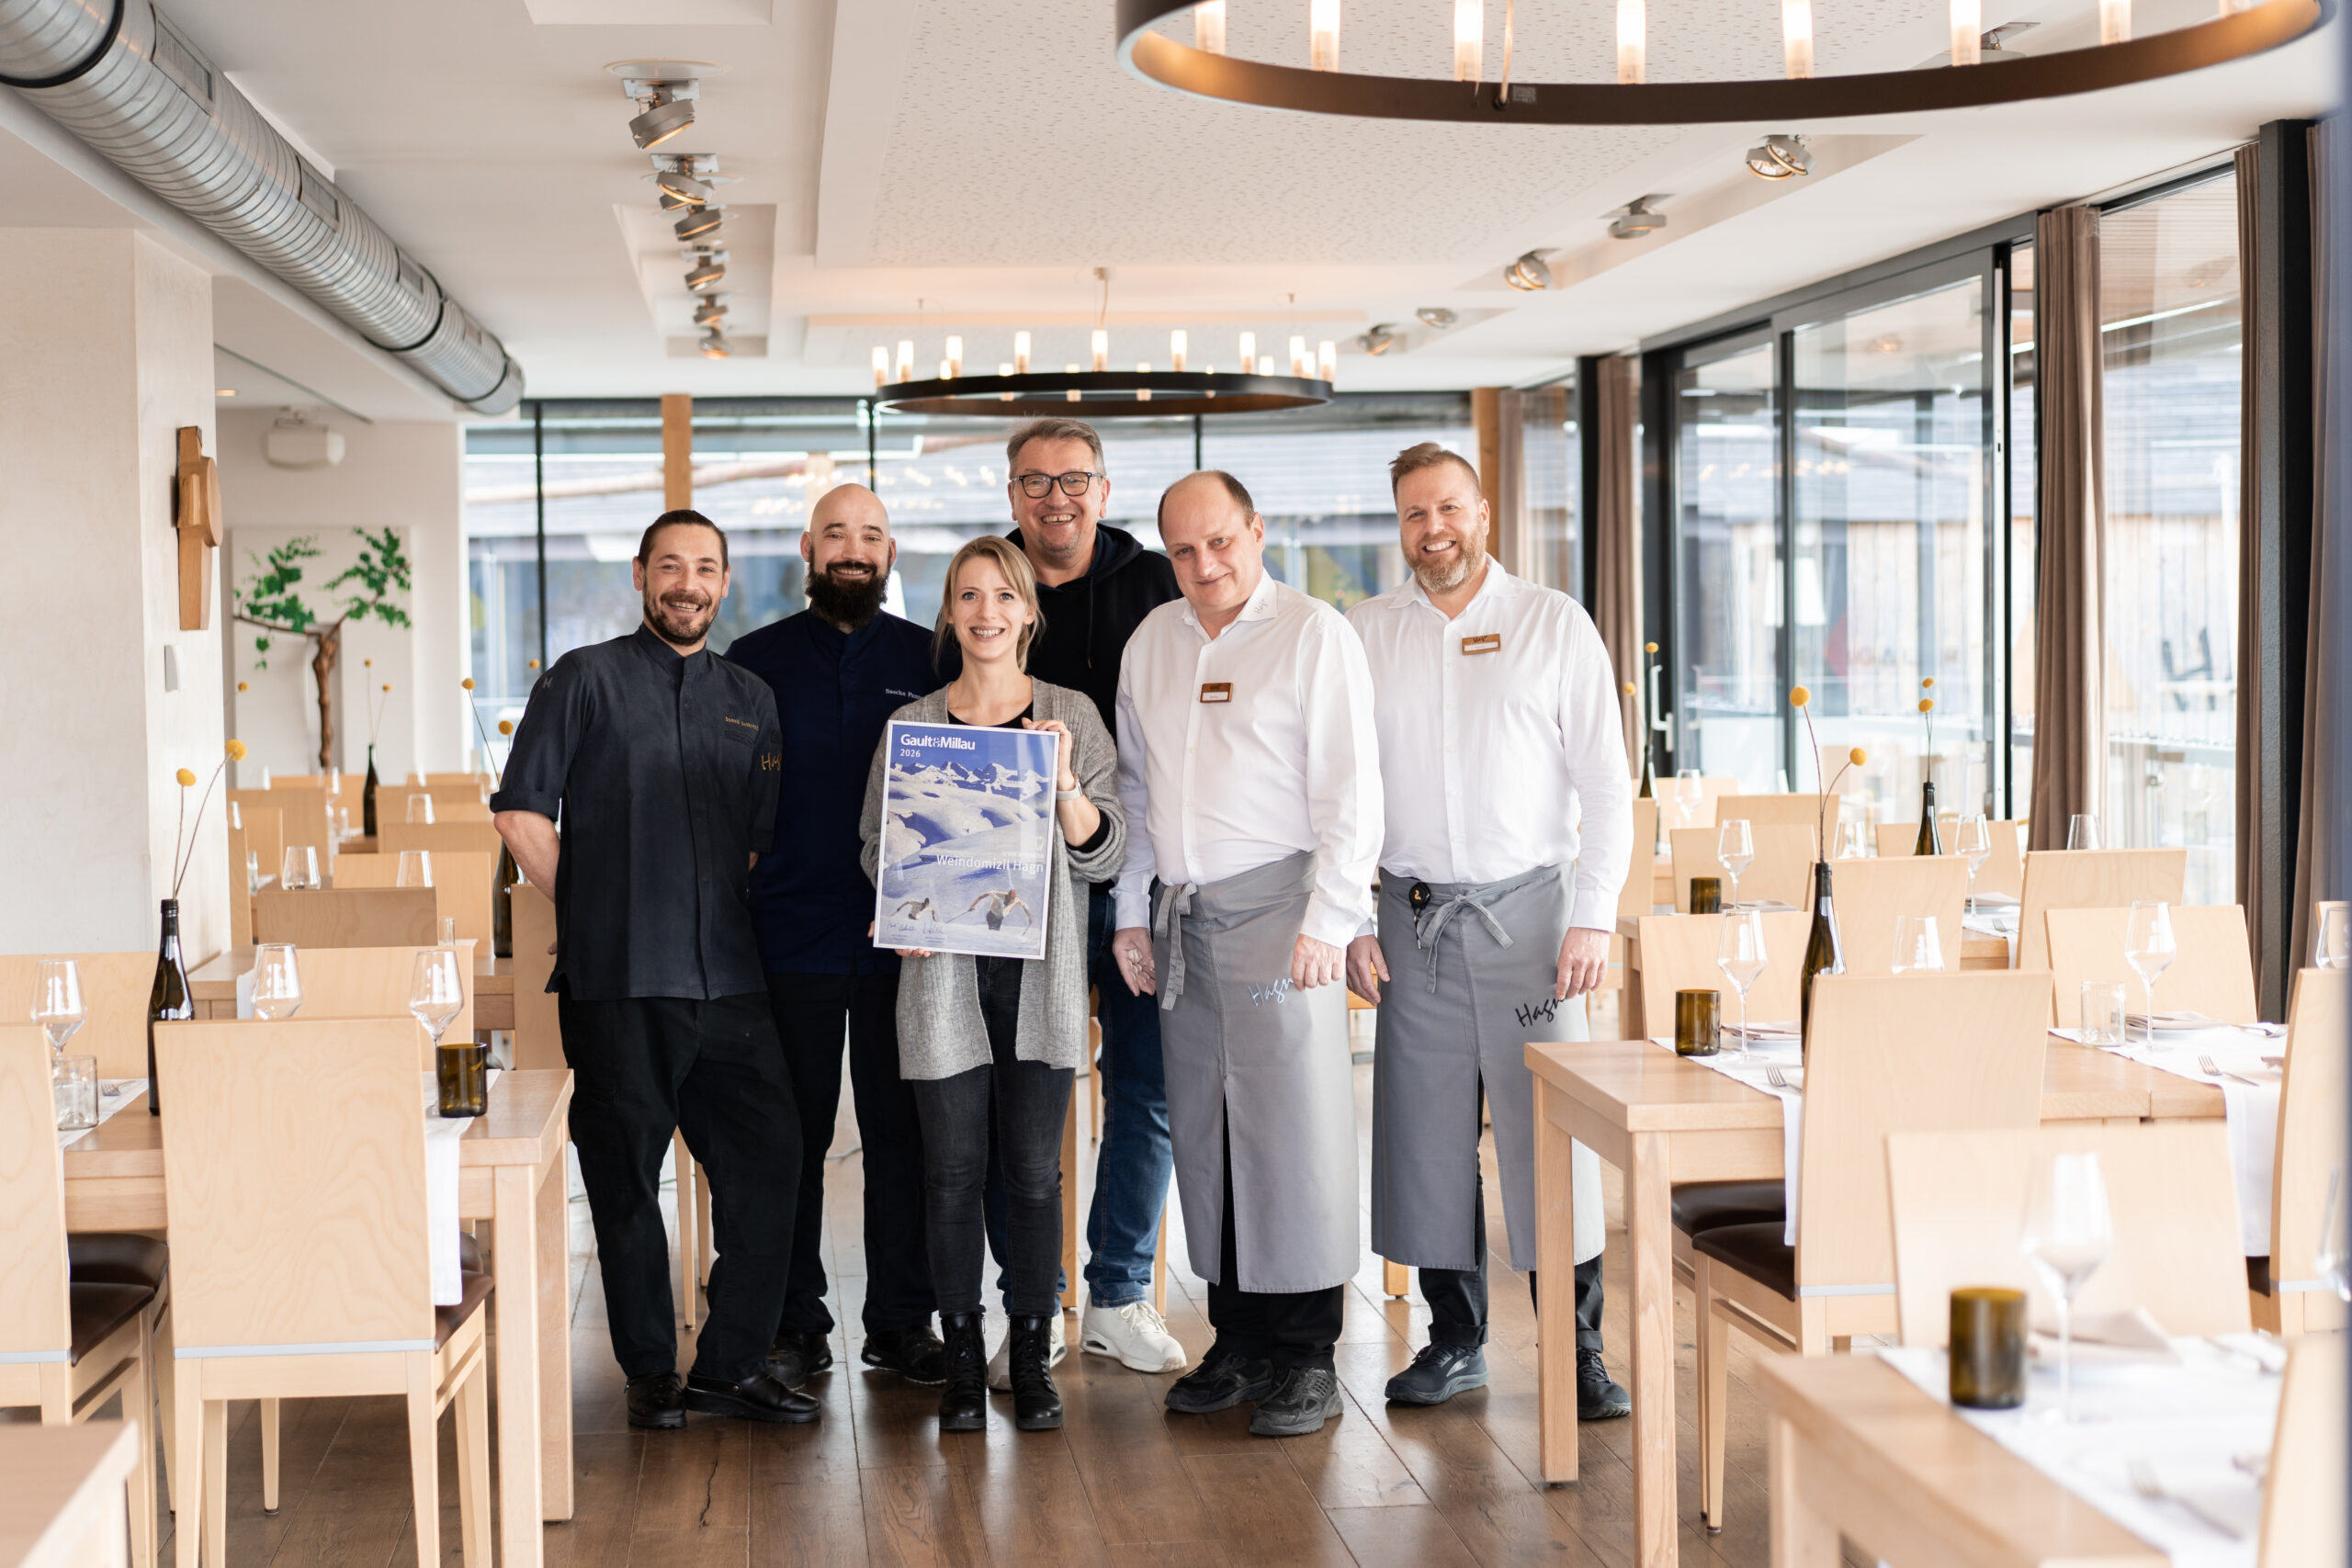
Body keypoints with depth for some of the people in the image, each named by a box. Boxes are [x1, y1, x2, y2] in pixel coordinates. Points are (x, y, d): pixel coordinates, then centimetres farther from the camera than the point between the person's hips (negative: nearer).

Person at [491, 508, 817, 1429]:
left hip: (727, 976, 4)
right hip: (617, 981, -4)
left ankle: (732, 1367, 12)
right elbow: (521, 811, 0)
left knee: (767, 1159, 0)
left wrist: (730, 920, 9)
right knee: (626, 1177, 2)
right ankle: (651, 1372, 15)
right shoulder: (587, 680, 3)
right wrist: (592, 908, 0)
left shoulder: (750, 699, 17)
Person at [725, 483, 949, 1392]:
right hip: (790, 936, -1)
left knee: (902, 1131, 5)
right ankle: (795, 1325, 13)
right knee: (792, 1136, 4)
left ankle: (902, 1319, 14)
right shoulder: (754, 661, 6)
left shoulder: (928, 660, 8)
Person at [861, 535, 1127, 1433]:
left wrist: (1064, 785, -16)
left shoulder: (1071, 718, 5)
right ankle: (963, 1362, 12)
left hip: (1039, 970, 0)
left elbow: (1106, 852, 1)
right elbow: (877, 849, 10)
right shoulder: (911, 726, 6)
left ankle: (1032, 1358, 13)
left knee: (1033, 1168, 2)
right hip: (946, 972, 0)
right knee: (953, 1168, 1)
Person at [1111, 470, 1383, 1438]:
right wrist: (1132, 913, 14)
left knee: (1294, 1127, -6)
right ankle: (1238, 1340, 17)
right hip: (1181, 917, 6)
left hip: (1277, 911, -6)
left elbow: (1351, 793, -7)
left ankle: (1305, 1358, 1)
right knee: (1202, 1131, 7)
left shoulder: (1314, 634, -2)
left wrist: (1325, 921, -13)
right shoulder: (1153, 641, 15)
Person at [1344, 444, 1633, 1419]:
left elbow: (1604, 780, 1)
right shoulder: (1364, 634, 8)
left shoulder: (1554, 624, 3)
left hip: (1527, 907, -2)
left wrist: (1594, 918, -7)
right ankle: (1454, 1340, 16)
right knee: (1427, 1136, 4)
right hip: (1412, 914, 2)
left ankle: (1578, 1349, 3)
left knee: (1550, 1129, -4)